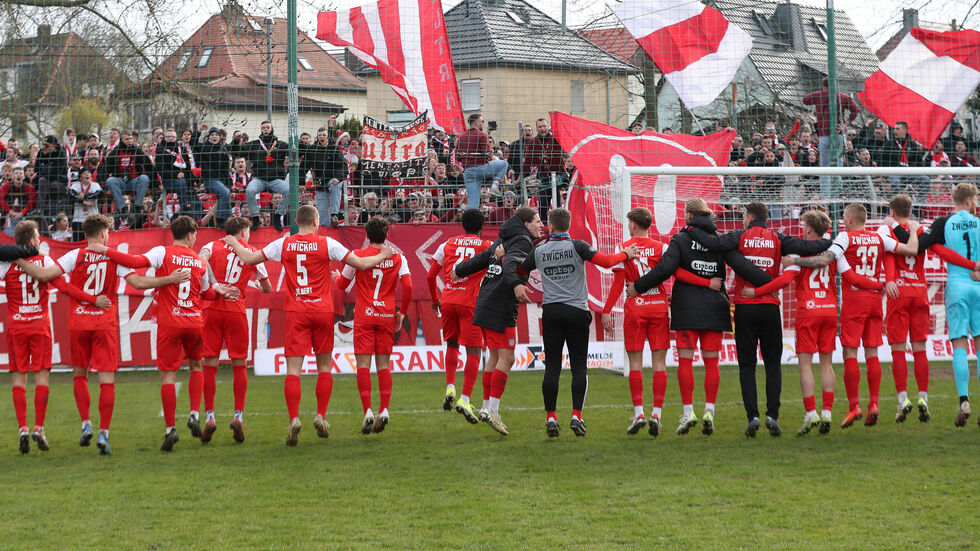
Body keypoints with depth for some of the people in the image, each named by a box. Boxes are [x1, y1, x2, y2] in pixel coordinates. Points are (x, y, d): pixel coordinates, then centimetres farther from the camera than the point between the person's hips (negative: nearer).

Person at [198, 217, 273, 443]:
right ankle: (238, 415, 2)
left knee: (209, 364, 3)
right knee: (239, 365, 9)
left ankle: (209, 416, -2)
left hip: (212, 308, 0)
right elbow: (267, 288, 19)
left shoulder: (212, 246, 9)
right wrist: (258, 285, 40)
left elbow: (201, 259, -15)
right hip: (236, 310, 0)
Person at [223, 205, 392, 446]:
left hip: (295, 312, 0)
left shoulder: (284, 244, 2)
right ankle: (321, 416, 10)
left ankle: (294, 419, -18)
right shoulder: (327, 244, -2)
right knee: (324, 367, 14)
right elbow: (361, 263, 1)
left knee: (293, 369, -3)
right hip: (323, 310, 0)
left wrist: (235, 244, 28)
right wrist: (382, 256, 19)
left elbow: (250, 259, 9)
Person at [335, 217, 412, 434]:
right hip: (387, 316, 2)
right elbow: (407, 286, -6)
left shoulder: (357, 256, 0)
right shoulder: (397, 258, 3)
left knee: (363, 364, -2)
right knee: (384, 365, 7)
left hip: (364, 316, -2)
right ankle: (384, 410, -4)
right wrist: (402, 312, 6)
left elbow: (342, 284, 10)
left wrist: (336, 276, 34)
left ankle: (367, 411, -13)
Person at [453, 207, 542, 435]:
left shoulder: (504, 240, 18)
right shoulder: (523, 241, -8)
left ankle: (487, 407, 16)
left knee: (495, 356, 14)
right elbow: (510, 264, -26)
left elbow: (482, 258, 27)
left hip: (485, 304, 9)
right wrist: (516, 285, -43)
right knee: (506, 358, -9)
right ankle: (492, 410, -14)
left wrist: (460, 270, 43)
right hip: (501, 307, -9)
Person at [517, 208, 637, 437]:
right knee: (579, 367, 2)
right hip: (577, 311, -2)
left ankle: (551, 418, -2)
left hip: (551, 312, 2)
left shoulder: (539, 251, 5)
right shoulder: (577, 247, -4)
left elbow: (519, 270, 17)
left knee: (552, 367, 3)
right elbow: (605, 261, -13)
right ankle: (576, 416, -8)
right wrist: (626, 254, 1)